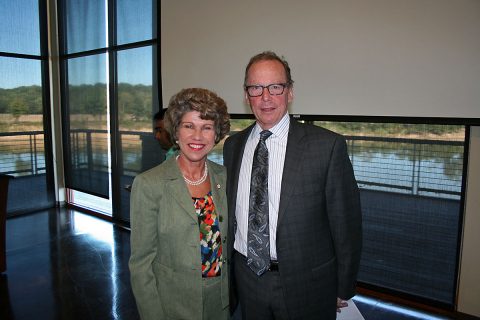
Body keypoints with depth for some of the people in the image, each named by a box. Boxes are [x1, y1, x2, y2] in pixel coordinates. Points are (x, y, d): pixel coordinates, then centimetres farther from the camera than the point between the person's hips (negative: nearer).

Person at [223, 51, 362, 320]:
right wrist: (230, 272, 9)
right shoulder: (233, 145, 1)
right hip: (246, 280, 4)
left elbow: (347, 224, -9)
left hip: (305, 286, -3)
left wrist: (343, 291, -4)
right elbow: (230, 214, 7)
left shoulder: (328, 145, -14)